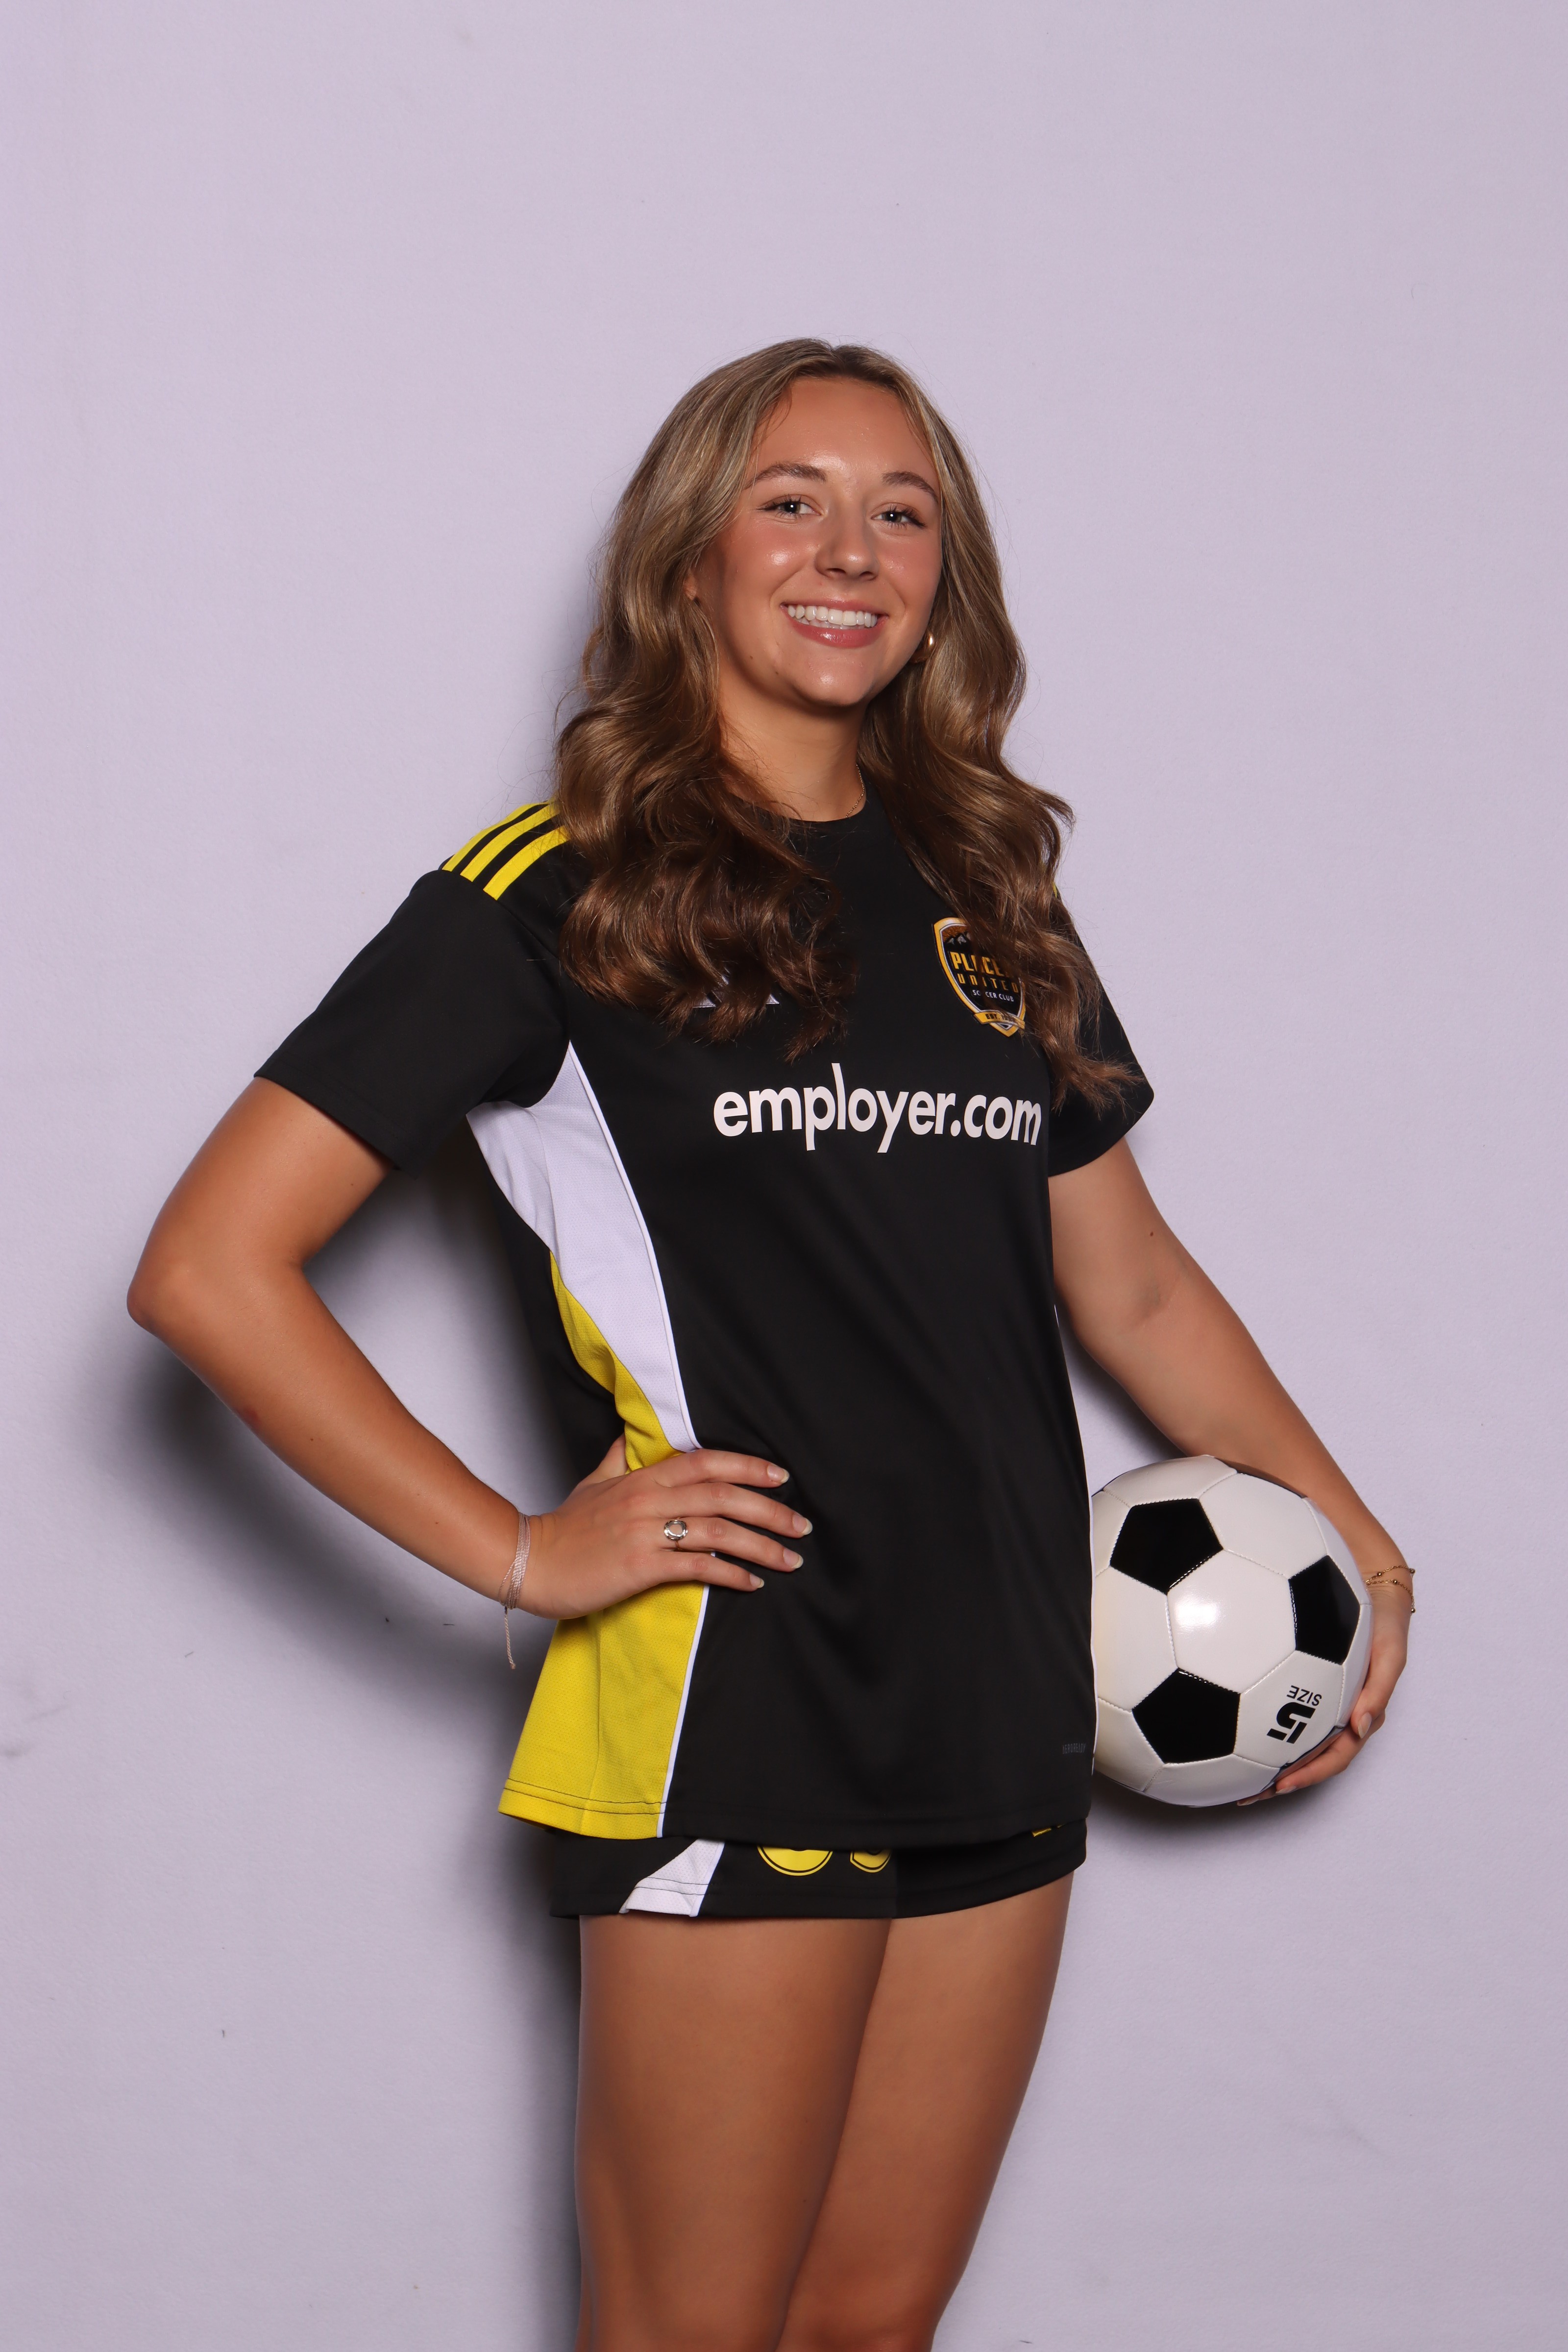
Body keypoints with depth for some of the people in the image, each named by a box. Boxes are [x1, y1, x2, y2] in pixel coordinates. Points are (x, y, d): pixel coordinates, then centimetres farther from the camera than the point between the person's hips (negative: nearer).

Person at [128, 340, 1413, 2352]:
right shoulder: (558, 895, -5)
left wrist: (1349, 1535, 14)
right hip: (726, 1726, -5)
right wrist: (521, 1554, -10)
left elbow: (1130, 1284, 22)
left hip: (1002, 1729, 6)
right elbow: (210, 1269, -9)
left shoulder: (985, 896, 13)